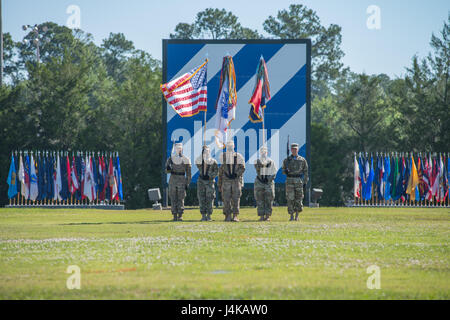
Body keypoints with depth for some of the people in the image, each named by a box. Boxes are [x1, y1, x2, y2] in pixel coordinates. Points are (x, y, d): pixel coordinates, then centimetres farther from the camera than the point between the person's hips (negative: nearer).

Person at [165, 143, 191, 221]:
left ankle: (180, 215, -1)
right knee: (173, 199, 1)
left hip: (182, 181, -2)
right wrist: (168, 169, -16)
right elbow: (167, 171, 8)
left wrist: (187, 183, -2)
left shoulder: (185, 160, 1)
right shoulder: (171, 158, 5)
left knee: (181, 199, -4)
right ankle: (175, 216, 4)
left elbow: (188, 173, 4)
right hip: (173, 180, 2)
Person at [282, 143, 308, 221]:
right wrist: (285, 171, -10)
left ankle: (297, 216, 9)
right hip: (289, 180, 0)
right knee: (290, 198, -5)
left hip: (299, 181, 0)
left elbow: (305, 171, 8)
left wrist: (305, 182, 1)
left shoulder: (302, 160, 7)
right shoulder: (287, 160, 8)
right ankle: (291, 216, -1)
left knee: (298, 198, -1)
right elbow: (283, 170, 14)